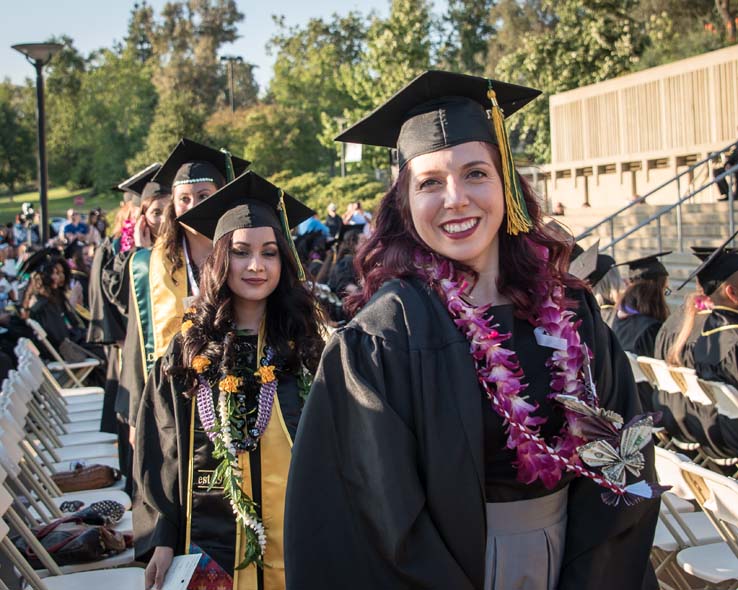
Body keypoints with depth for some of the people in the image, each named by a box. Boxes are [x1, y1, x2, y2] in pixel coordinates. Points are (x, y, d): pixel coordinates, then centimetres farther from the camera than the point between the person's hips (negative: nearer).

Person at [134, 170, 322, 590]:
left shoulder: (304, 347, 0)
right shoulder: (189, 350, -2)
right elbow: (161, 452, 0)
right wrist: (161, 537, -7)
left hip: (297, 541, 1)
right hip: (213, 546, 0)